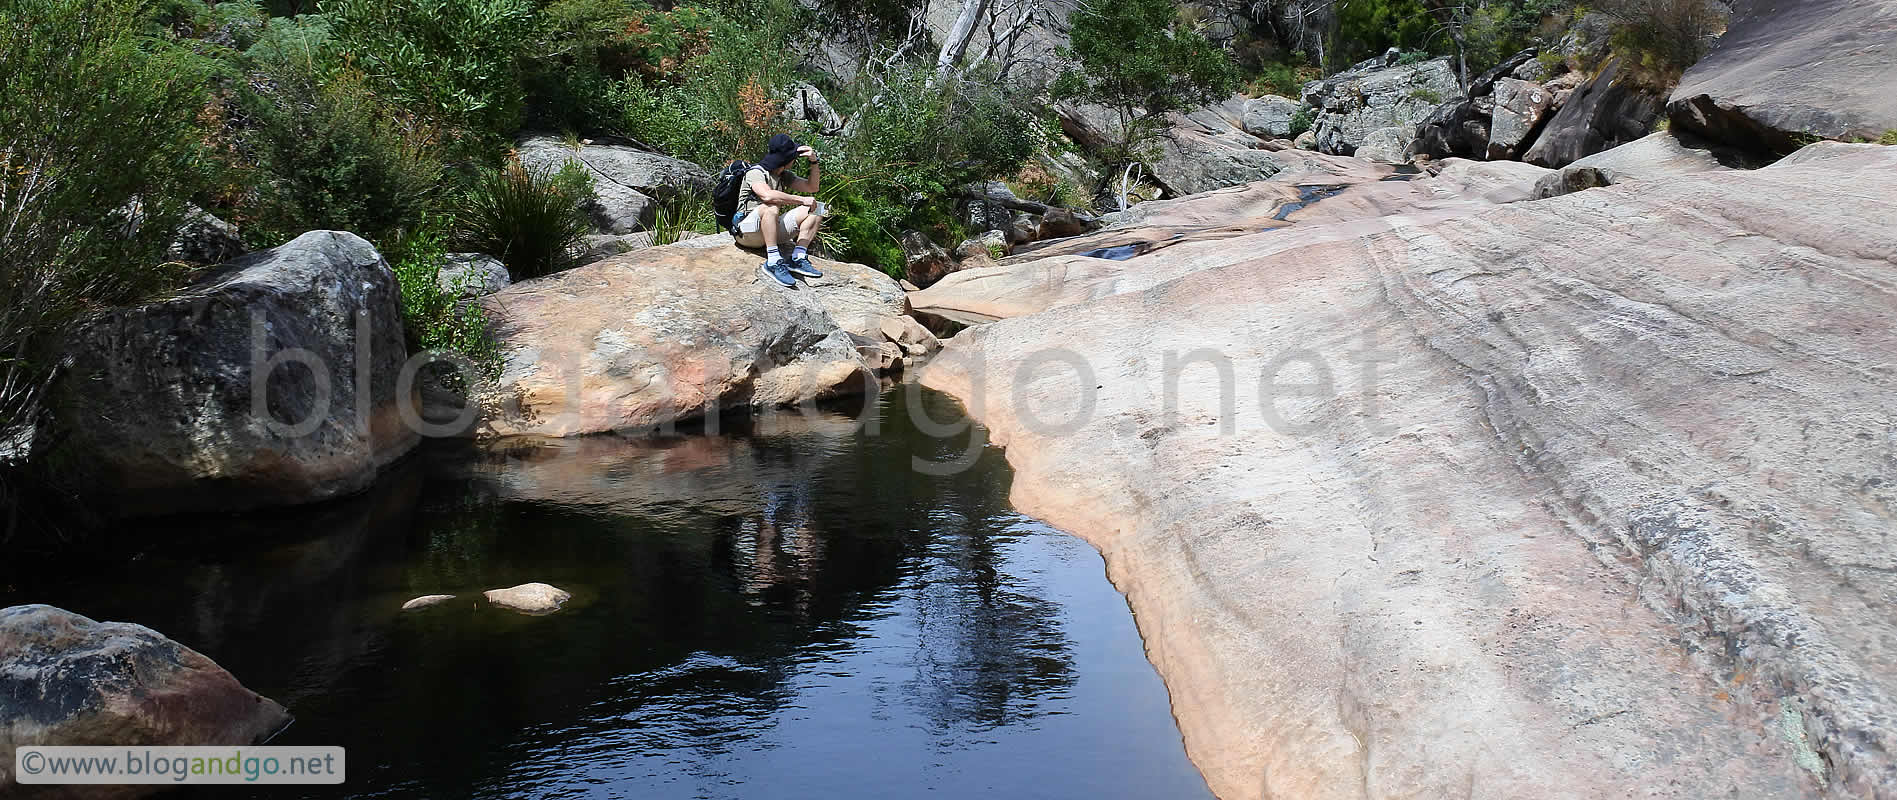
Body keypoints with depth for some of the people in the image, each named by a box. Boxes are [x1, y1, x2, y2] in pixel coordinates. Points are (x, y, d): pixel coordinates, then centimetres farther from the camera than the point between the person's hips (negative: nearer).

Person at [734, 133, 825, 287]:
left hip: (772, 229, 8)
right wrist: (801, 200, -24)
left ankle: (798, 258, -16)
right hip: (747, 232, -8)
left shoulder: (784, 175, 16)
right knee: (771, 207, -38)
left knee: (814, 210, 0)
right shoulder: (756, 173, -10)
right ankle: (773, 262, -40)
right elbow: (767, 195, -30)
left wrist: (815, 161, 1)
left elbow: (812, 187, 17)